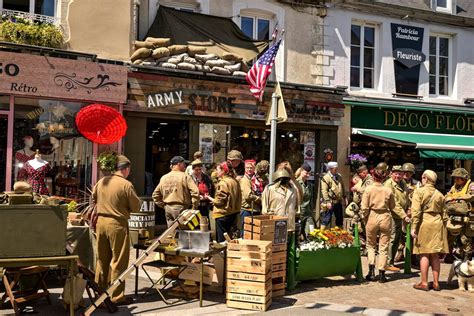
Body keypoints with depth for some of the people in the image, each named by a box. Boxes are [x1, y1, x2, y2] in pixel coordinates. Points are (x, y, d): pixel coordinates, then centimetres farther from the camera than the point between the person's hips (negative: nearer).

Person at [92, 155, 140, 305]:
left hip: (100, 221, 6)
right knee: (118, 261, 3)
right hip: (117, 224, -6)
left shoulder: (101, 181, 2)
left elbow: (94, 198, 17)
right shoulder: (126, 185, -14)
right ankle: (117, 296, 7)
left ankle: (100, 290, 29)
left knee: (102, 259, 17)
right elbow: (136, 207, -8)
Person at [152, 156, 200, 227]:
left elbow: (155, 195, 16)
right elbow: (195, 192, -16)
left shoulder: (163, 178, 11)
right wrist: (194, 207, -6)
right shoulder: (185, 176, -6)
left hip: (168, 209, 6)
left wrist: (163, 205, 17)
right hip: (181, 208, -6)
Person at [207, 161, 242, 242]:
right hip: (233, 213, 9)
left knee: (221, 239, -2)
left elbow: (219, 201, -18)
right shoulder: (235, 181, 7)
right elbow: (239, 198, 14)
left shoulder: (223, 183, -17)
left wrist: (209, 198, -3)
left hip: (223, 214, -9)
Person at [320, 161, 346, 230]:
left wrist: (344, 197, 15)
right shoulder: (326, 178, -12)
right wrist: (327, 201, -21)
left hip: (338, 202, 7)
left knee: (340, 219, 17)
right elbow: (324, 191, -17)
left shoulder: (339, 176, 10)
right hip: (330, 203, -7)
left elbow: (342, 188, 20)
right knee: (326, 219, -4)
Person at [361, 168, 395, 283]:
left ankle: (371, 270, 6)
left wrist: (365, 218, 5)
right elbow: (392, 207, 6)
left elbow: (364, 207, -9)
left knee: (371, 245, 17)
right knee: (384, 247, 9)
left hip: (372, 217, -1)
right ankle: (381, 274, 10)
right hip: (385, 218, 1)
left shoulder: (368, 189, -8)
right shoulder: (388, 190, -4)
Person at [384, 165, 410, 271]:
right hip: (392, 216, -9)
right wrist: (404, 216, -23)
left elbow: (406, 199, 27)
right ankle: (388, 264, -2)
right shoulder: (389, 184, -14)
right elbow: (394, 204, -20)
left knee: (397, 239, 12)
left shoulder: (402, 183, 14)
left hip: (400, 216, 9)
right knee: (392, 238, -9)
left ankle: (392, 261, 23)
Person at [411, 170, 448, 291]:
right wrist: (443, 228, 19)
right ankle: (436, 283, 15)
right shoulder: (440, 194, 11)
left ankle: (424, 283, 3)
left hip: (424, 223, -4)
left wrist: (414, 227, -10)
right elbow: (443, 213, 13)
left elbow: (416, 211, -11)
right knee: (435, 255, 10)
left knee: (424, 254, 0)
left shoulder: (419, 191, -5)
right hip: (437, 224, 5)